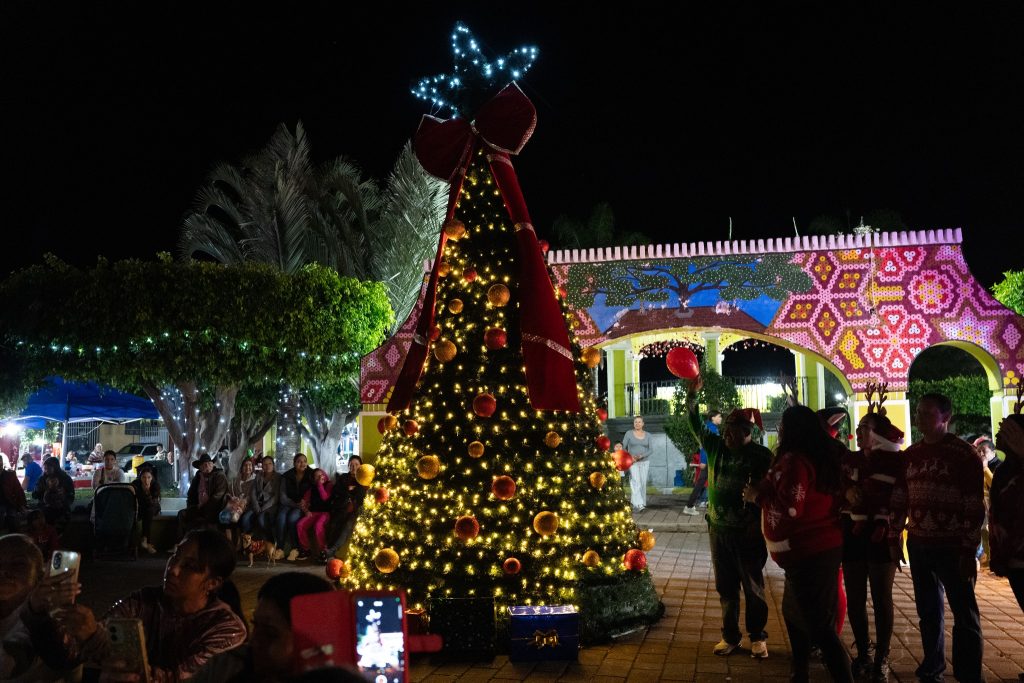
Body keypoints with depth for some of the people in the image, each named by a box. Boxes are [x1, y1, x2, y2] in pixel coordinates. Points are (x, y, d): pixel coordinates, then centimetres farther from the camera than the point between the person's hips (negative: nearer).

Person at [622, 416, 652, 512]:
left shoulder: (648, 435, 4)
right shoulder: (629, 433, -3)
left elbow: (650, 450, 0)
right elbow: (623, 447, -2)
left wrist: (641, 456, -18)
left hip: (644, 462, 3)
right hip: (632, 462, -3)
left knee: (643, 483, 3)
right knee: (636, 482, -17)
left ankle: (642, 503, 15)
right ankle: (638, 504, -26)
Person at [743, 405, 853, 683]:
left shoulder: (794, 460, -17)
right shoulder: (821, 457, 12)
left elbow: (789, 509, -22)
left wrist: (758, 496, -8)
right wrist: (766, 489, 18)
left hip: (807, 553, -10)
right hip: (825, 546, 10)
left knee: (818, 623, -7)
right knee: (794, 611, 21)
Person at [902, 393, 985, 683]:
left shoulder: (964, 454, -9)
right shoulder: (910, 454, 8)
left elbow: (975, 507, -11)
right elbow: (901, 499, 13)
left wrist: (970, 551, -14)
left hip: (952, 547, -5)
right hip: (918, 545, 5)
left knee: (964, 613, 3)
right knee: (928, 611, 15)